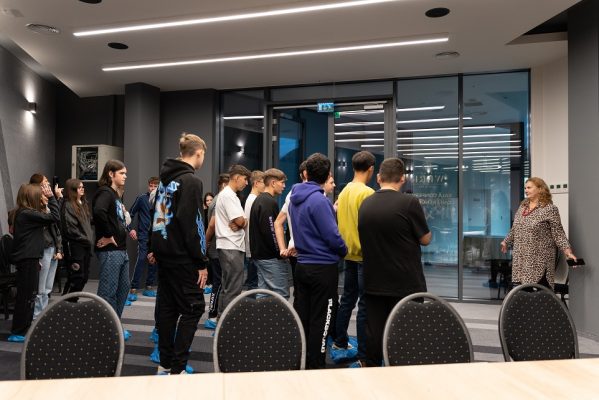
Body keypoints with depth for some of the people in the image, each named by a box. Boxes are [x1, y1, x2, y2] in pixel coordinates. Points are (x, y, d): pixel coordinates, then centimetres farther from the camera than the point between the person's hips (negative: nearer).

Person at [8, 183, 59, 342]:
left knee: (27, 295, 17)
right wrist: (51, 197, -15)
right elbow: (55, 217, -21)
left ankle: (23, 329, 26)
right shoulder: (27, 214, -19)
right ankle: (18, 332, 4)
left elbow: (45, 219, 16)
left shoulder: (25, 213, 12)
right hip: (28, 260, -10)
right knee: (27, 295, -3)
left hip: (28, 259, 10)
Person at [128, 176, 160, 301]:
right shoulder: (141, 198, -3)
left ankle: (149, 287, 19)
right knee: (141, 260, -12)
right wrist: (130, 229, -7)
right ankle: (133, 288, -6)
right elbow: (131, 213, 1)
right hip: (144, 236, -4)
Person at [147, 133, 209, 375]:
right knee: (193, 308, -1)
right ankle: (177, 368, -2)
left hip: (164, 255, 9)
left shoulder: (165, 179, 13)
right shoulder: (191, 181, -14)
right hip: (182, 258, -9)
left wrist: (153, 249, 21)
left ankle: (165, 364, 20)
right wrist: (202, 262, -17)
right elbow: (191, 225, -20)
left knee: (167, 307, 13)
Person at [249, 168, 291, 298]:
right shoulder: (270, 202, -15)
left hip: (259, 254, 10)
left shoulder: (258, 200, 17)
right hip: (271, 258, -10)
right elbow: (270, 231, -22)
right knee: (281, 295, -5)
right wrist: (280, 252, -14)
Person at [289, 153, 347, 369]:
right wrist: (344, 251, 1)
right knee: (320, 320, 3)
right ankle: (314, 366, 11)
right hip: (323, 268, -8)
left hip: (302, 265, 8)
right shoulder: (319, 200, -19)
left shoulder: (295, 198, 7)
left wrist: (332, 211, 21)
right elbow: (332, 236, -19)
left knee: (301, 317, 15)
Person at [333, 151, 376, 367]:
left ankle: (340, 342, 32)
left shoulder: (344, 191, 7)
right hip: (364, 255, -8)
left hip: (349, 254, 8)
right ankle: (363, 356, 3)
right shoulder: (367, 193, -16)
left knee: (347, 299, 20)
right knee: (365, 305, -2)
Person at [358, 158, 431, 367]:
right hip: (406, 284, -4)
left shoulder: (365, 204, 2)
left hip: (373, 283, 4)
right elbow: (425, 239, -4)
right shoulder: (409, 202, -13)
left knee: (374, 332, 11)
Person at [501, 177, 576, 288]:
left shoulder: (549, 209, -8)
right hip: (521, 260, 6)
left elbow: (558, 234, -10)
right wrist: (506, 242, 31)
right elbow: (514, 229, 24)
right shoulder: (522, 206, 12)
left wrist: (568, 251, -20)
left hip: (540, 261, -6)